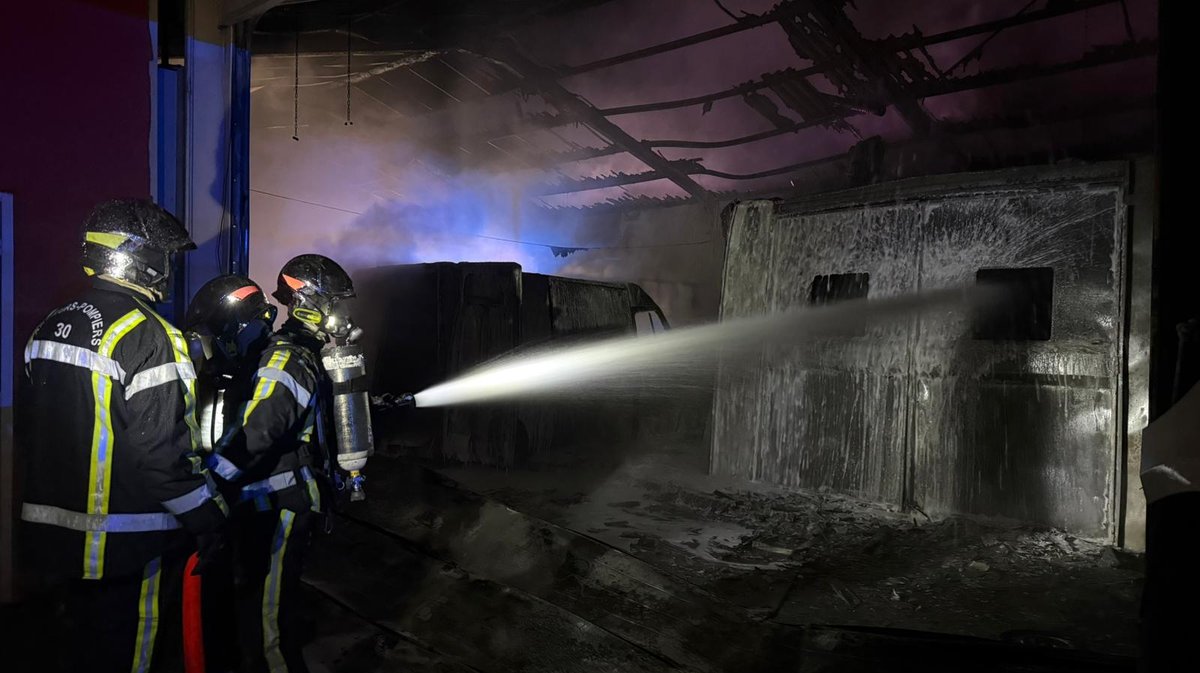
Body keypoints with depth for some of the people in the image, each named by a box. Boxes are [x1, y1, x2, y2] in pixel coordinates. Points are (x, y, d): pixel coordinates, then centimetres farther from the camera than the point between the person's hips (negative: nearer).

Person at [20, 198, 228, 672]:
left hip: (58, 536, 8)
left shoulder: (52, 326, 7)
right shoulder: (147, 336, -20)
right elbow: (162, 452, -23)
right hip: (129, 546, -8)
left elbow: (46, 435, 14)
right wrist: (212, 519, -14)